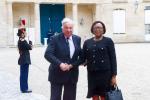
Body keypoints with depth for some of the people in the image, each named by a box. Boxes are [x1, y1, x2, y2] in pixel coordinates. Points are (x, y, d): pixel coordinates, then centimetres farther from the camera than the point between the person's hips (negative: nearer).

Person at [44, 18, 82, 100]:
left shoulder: (77, 39, 7)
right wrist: (60, 64, -27)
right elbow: (47, 54, -16)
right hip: (57, 74, -4)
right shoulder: (55, 39, -6)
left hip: (72, 74, 4)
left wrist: (72, 65, -8)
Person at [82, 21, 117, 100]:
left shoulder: (108, 41, 1)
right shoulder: (87, 42, 10)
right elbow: (83, 58, 12)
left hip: (105, 73, -3)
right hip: (92, 74, 3)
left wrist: (114, 75, -7)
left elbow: (113, 59, -2)